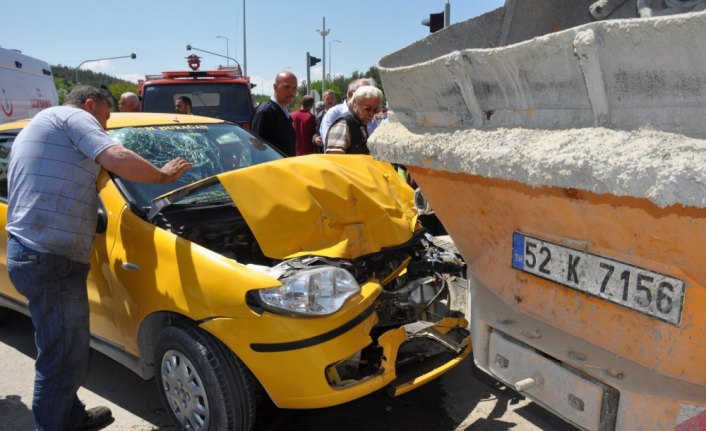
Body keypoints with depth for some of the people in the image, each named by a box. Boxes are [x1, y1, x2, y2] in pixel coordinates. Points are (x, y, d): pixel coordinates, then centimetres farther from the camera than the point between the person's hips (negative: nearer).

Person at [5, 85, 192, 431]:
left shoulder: (35, 128, 29)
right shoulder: (72, 117, -2)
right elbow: (119, 161, -19)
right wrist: (164, 175, -5)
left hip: (28, 252, 11)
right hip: (52, 259, -11)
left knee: (59, 353, 23)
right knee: (65, 359, -3)